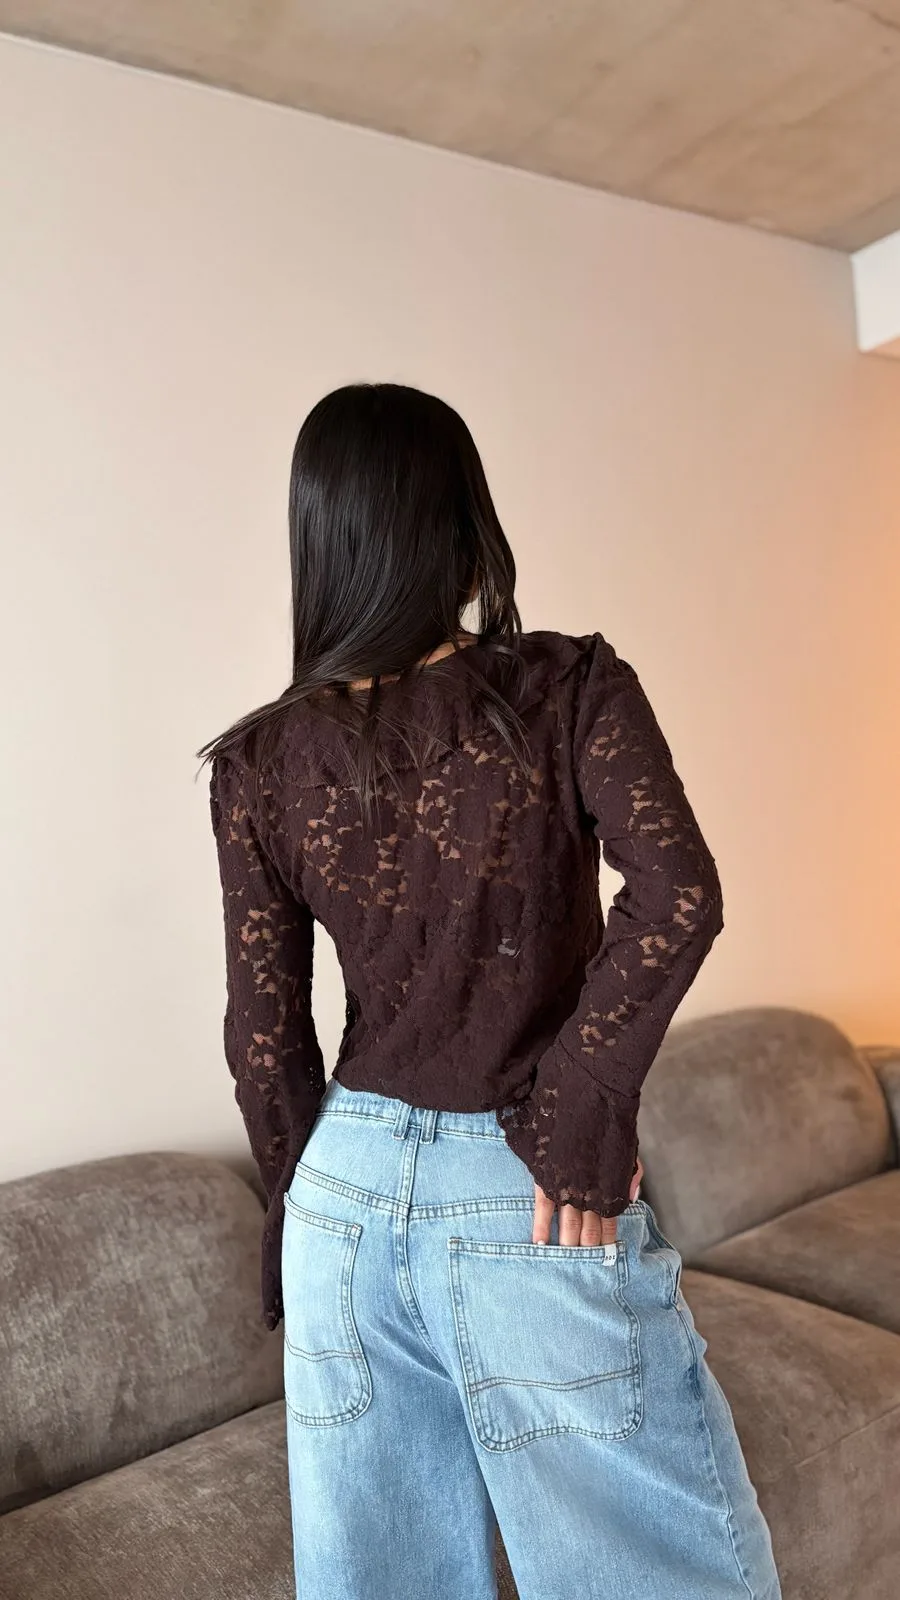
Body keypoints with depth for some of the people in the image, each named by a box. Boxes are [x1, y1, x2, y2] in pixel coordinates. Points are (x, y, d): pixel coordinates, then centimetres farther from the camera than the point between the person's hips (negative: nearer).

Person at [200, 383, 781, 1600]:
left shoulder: (259, 762, -2)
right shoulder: (571, 688, -10)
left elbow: (263, 1032, 2)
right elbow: (678, 895, -24)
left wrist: (310, 1201, 15)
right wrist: (579, 1112, -14)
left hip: (349, 1192, 4)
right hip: (529, 1206, -3)